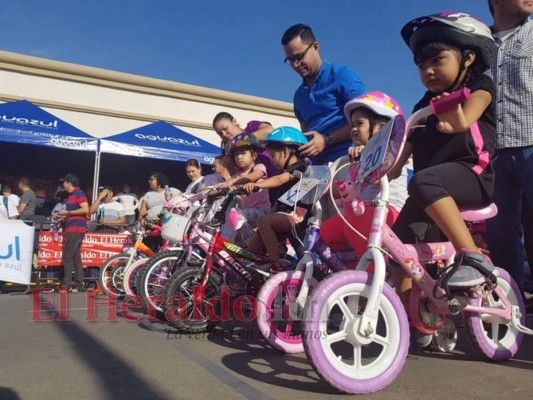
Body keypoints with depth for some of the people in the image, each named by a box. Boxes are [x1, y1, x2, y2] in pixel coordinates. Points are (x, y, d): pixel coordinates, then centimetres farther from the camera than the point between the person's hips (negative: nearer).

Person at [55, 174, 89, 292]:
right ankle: (79, 284, 11)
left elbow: (85, 210, -20)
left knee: (67, 257, -10)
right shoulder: (72, 195, 20)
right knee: (76, 257, 8)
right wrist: (64, 215, 13)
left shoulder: (79, 193, -9)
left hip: (76, 229, -10)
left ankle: (67, 285, -9)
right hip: (72, 229, 10)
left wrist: (67, 212, -15)